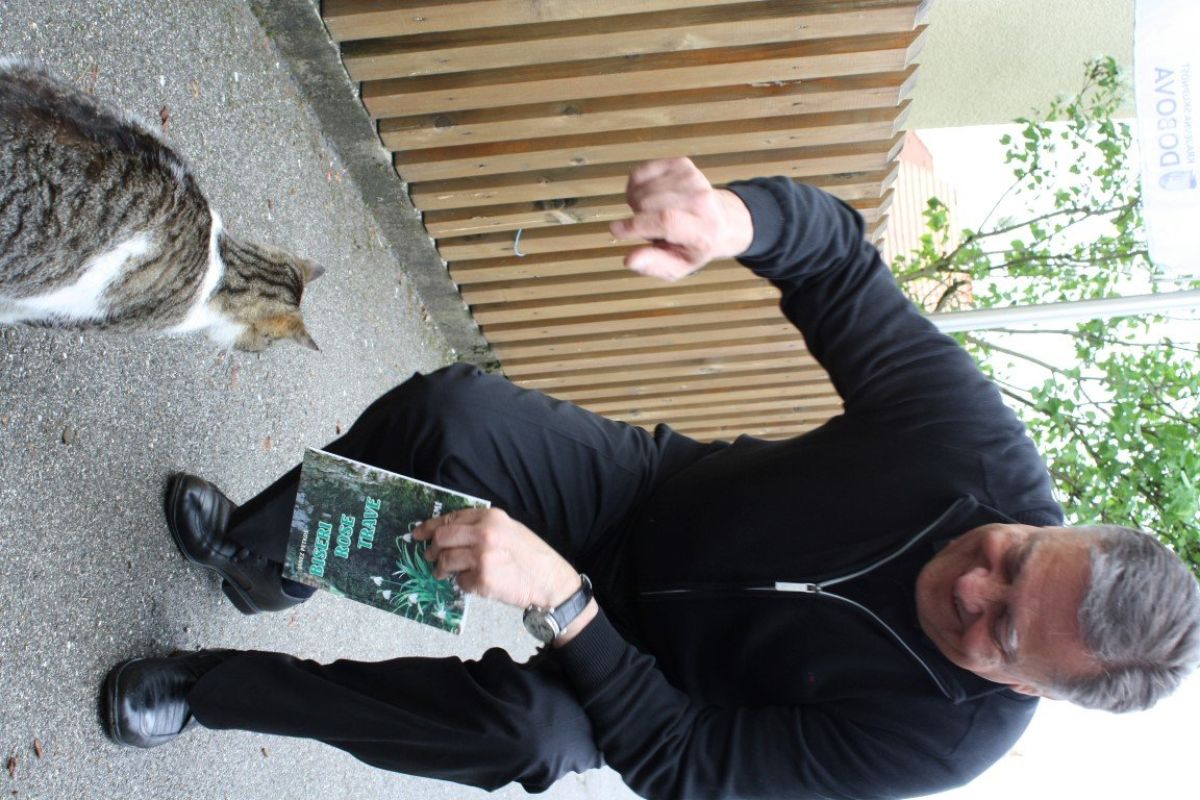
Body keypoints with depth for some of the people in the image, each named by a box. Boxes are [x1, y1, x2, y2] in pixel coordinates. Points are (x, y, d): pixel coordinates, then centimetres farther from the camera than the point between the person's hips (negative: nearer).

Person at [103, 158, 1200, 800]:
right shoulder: (977, 439, -23)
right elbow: (838, 257, -15)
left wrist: (561, 601, -40)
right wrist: (732, 219, -40)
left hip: (646, 658, -2)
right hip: (646, 484, 3)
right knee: (446, 412, -25)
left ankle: (216, 690, -8)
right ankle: (264, 554, 9)